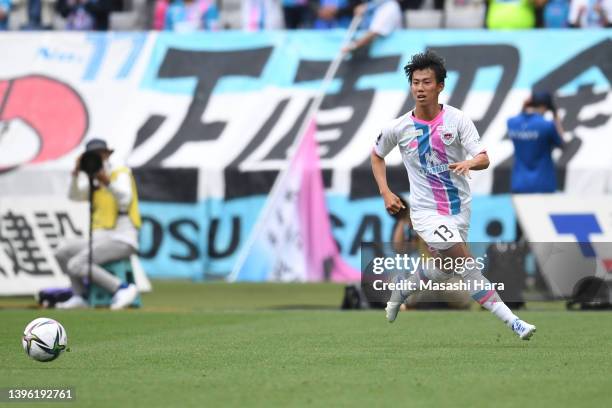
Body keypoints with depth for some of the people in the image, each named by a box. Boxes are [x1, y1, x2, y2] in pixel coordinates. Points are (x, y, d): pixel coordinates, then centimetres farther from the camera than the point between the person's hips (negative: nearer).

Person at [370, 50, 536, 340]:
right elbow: (377, 155, 13)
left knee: (445, 271, 17)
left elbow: (484, 159, -15)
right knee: (468, 266, -16)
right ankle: (512, 321, -14)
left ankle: (399, 293, 44)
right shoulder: (398, 128, -6)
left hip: (459, 209, 3)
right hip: (427, 211, -3)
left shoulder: (457, 120, -8)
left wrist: (469, 163, -38)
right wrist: (385, 193, 3)